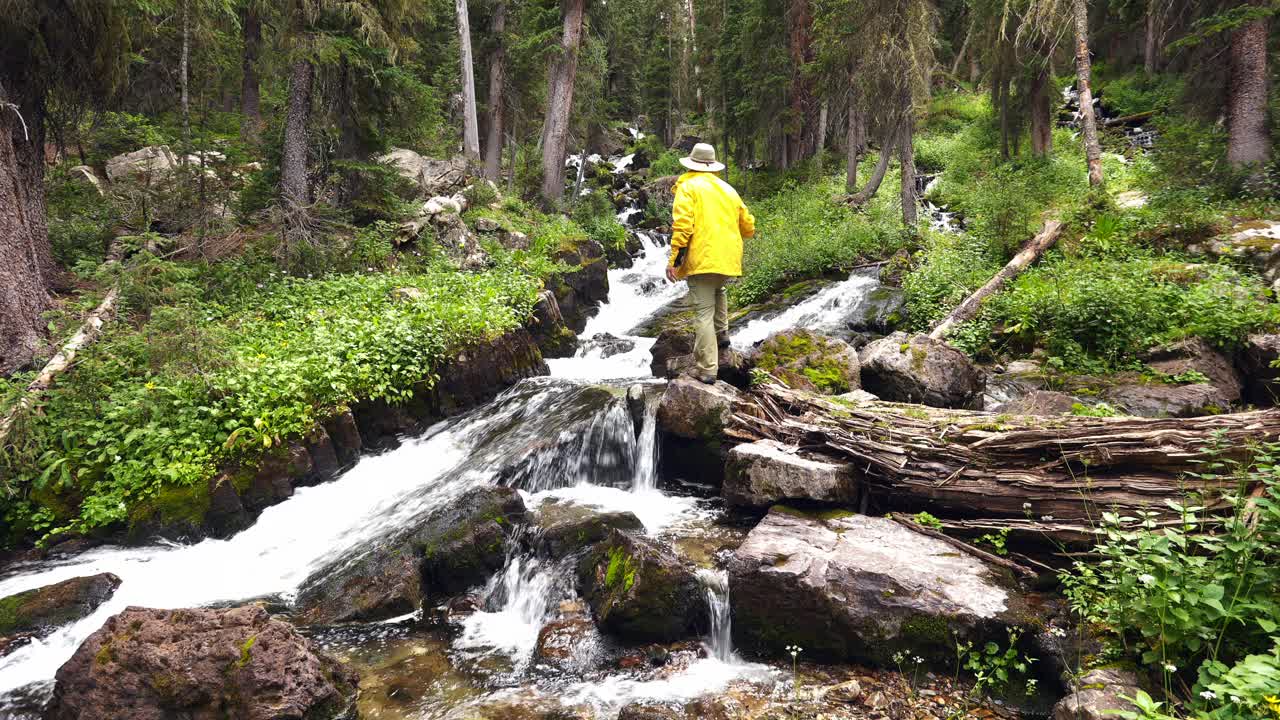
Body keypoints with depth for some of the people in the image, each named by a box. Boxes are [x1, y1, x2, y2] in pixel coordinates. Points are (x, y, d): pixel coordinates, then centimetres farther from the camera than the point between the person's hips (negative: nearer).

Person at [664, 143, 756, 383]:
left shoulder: (688, 186, 2)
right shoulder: (727, 189, 20)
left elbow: (682, 225, -13)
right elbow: (748, 226, 24)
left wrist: (674, 258, -13)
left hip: (701, 259, -6)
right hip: (728, 259, 6)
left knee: (703, 312, -5)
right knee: (718, 291, 36)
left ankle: (707, 370, -7)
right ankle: (722, 333, 30)